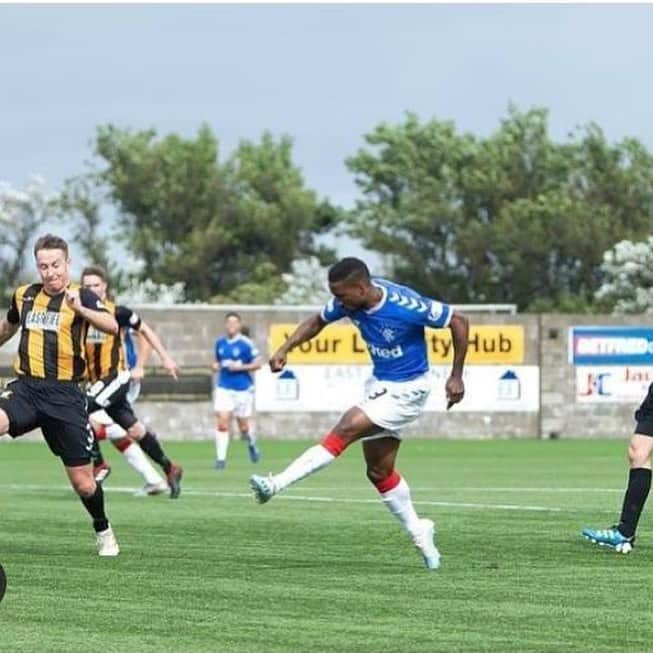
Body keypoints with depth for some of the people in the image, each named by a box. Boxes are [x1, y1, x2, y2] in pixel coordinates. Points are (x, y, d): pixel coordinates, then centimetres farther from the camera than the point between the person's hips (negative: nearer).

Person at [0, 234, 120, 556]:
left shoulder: (82, 297, -2)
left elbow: (112, 326, -21)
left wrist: (80, 309, -37)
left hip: (64, 394, -2)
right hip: (26, 387, 2)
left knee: (83, 483, 2)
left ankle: (103, 531, 30)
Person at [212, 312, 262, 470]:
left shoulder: (246, 343, -9)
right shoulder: (220, 343, 6)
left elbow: (258, 363, -7)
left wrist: (240, 367, -18)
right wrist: (216, 366, 0)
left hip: (243, 390, -3)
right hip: (224, 388, 3)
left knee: (244, 428, 8)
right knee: (222, 423, -13)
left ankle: (252, 444, 42)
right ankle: (221, 458, -9)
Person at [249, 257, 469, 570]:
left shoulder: (406, 305, -29)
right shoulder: (349, 301, -10)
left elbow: (458, 321, -18)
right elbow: (318, 321, 9)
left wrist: (456, 377, -14)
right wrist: (285, 348, -6)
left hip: (407, 389, -8)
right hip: (379, 384, 8)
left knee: (347, 428, -21)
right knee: (379, 471, 7)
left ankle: (277, 484, -20)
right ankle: (419, 534, 22)